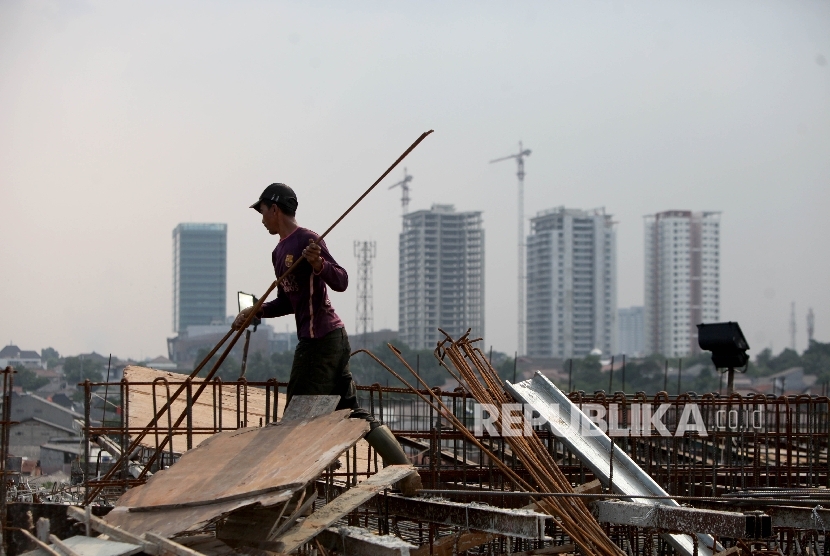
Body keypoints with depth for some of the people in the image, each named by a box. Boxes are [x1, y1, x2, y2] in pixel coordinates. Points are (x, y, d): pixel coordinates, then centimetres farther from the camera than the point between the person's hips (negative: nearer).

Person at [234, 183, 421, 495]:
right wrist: (255, 311, 14)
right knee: (351, 411, 9)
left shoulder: (307, 240, -11)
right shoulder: (280, 251, 18)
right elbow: (288, 302, 26)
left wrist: (319, 264, -37)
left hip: (320, 339, -10)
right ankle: (406, 471, 8)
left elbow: (341, 282, -19)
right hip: (331, 339, 10)